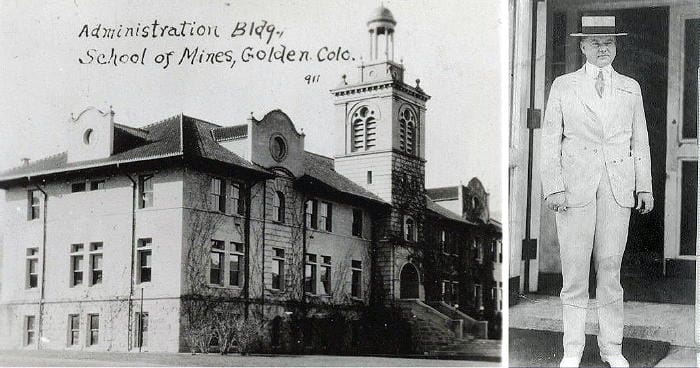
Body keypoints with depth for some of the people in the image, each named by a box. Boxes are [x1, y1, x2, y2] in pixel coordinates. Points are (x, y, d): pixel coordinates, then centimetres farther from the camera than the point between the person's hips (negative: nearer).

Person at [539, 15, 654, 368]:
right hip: (575, 186, -1)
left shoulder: (630, 88, 13)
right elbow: (550, 139, 3)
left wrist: (644, 186, 6)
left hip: (618, 187, 2)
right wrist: (553, 187, -6)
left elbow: (640, 140, 14)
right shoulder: (563, 86, 7)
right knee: (574, 269, -2)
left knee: (611, 267, 2)